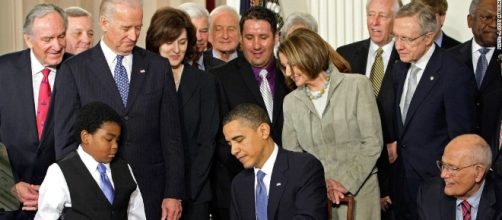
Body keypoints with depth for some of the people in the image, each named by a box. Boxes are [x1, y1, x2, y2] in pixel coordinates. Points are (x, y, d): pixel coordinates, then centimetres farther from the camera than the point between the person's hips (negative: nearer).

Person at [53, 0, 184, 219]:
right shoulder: (74, 70, -2)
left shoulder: (159, 67, 4)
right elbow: (66, 139, -1)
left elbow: (171, 135, 4)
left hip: (150, 190, 2)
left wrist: (174, 193, -1)